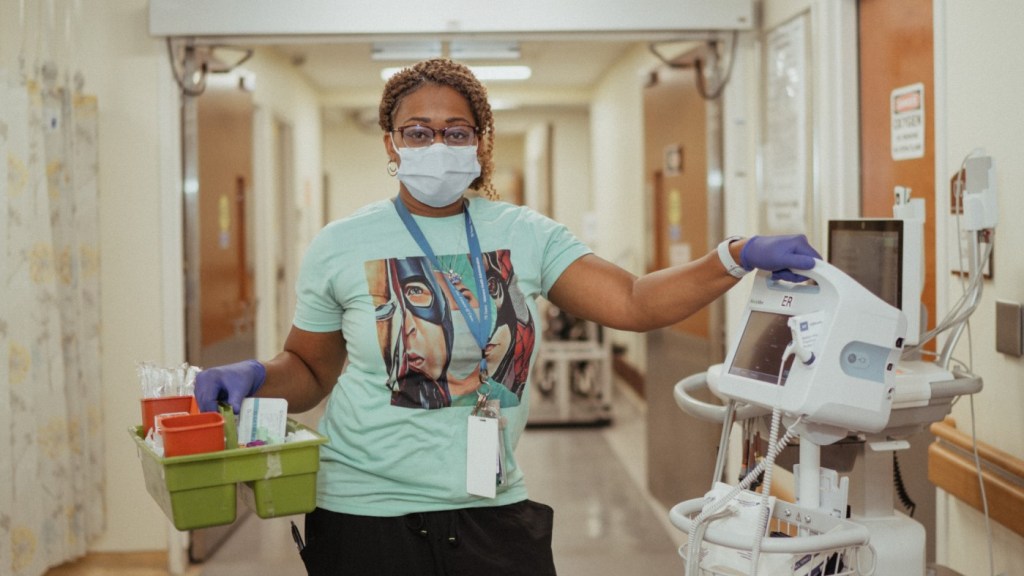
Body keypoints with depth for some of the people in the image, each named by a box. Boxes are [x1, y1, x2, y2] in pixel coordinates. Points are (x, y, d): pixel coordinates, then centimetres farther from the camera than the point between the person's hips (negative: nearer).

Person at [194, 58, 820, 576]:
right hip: (368, 509, -1)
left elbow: (634, 302, -3)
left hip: (493, 510, 2)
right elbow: (311, 369, 9)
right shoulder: (340, 248, 0)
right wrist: (254, 377, -11)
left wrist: (737, 257, -16)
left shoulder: (525, 236, 4)